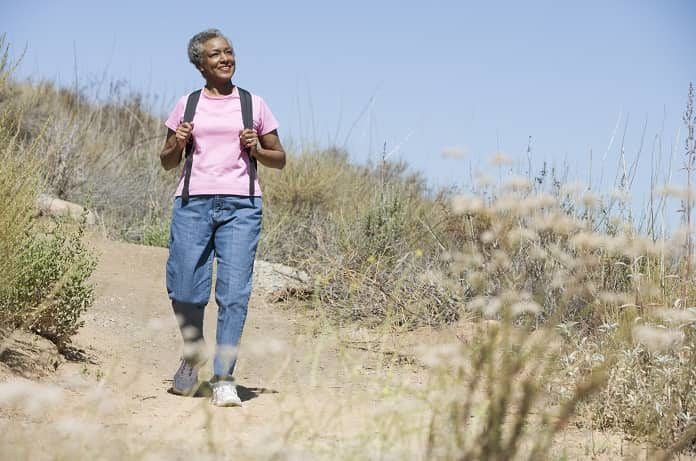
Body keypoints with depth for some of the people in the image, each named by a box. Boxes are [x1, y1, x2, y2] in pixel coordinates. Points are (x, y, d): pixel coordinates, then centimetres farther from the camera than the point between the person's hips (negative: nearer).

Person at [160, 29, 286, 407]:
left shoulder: (253, 104, 12)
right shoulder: (187, 105, 13)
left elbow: (280, 159, 16)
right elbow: (167, 162, 18)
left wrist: (256, 149, -4)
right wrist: (178, 144, -3)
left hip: (241, 205, -1)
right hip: (192, 203, 1)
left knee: (234, 291, -9)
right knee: (185, 290, 0)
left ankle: (223, 379, -6)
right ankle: (192, 355, 28)